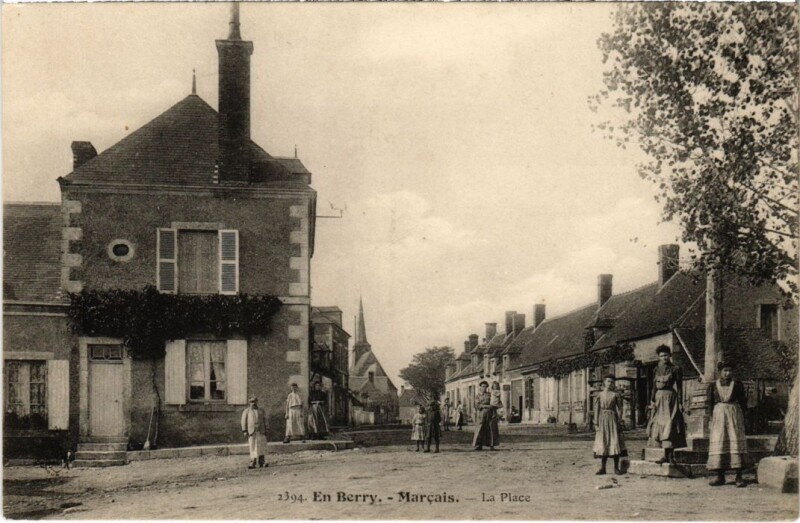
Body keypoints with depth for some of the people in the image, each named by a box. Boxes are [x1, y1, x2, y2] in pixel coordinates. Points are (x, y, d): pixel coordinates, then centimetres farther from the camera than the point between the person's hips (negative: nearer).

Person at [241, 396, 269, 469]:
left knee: (261, 446, 0)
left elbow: (265, 420, 14)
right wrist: (244, 431, -7)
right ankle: (253, 463, -2)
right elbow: (244, 421, 0)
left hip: (261, 431, 3)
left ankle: (262, 462, 5)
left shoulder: (261, 411, 12)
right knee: (252, 447, -4)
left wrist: (265, 430, 8)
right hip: (251, 432, -3)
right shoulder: (246, 411, 4)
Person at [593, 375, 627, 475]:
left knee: (615, 442, -3)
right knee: (603, 443, 2)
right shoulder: (599, 395, 6)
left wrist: (619, 421, -6)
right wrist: (596, 423, -1)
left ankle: (616, 468, 3)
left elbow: (619, 409, 2)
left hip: (613, 418, -1)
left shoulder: (615, 394, 3)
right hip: (602, 419, 1)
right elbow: (596, 409, 5)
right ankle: (602, 468, 7)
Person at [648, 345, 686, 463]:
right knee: (659, 426, 2)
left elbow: (679, 387, -4)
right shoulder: (657, 369, 13)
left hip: (671, 399, -5)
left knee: (669, 426, -9)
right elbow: (654, 386, 13)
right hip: (659, 399, 5)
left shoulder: (675, 369, -2)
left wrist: (680, 403, -10)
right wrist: (652, 400, 4)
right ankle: (666, 454, 7)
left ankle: (670, 455, -6)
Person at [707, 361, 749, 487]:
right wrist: (712, 418, 1)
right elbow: (709, 403, 9)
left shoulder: (737, 385, 5)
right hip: (718, 416, 1)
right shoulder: (713, 386, 7)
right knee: (718, 443, -2)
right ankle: (720, 477, 3)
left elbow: (743, 403, 7)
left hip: (735, 415, -1)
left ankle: (739, 477, -6)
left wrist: (742, 419, 1)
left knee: (736, 443, -8)